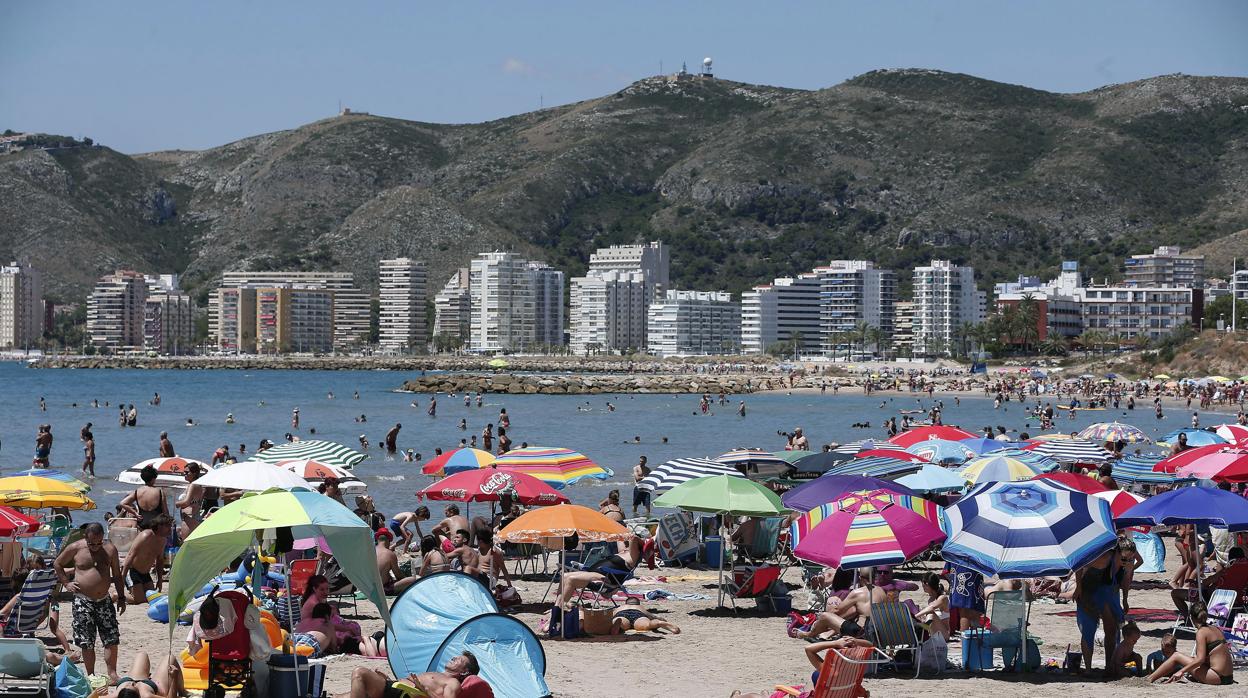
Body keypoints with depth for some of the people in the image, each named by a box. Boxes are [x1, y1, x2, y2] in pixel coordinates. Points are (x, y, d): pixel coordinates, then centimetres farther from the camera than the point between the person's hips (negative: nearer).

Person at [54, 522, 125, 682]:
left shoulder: (110, 549, 3)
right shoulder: (75, 548, -3)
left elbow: (117, 576, 12)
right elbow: (58, 564, 12)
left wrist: (121, 598, 11)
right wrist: (66, 583, 2)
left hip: (104, 601, 2)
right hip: (83, 601, -2)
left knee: (111, 639, -2)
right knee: (86, 642, 0)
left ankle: (112, 673, 6)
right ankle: (91, 675, 9)